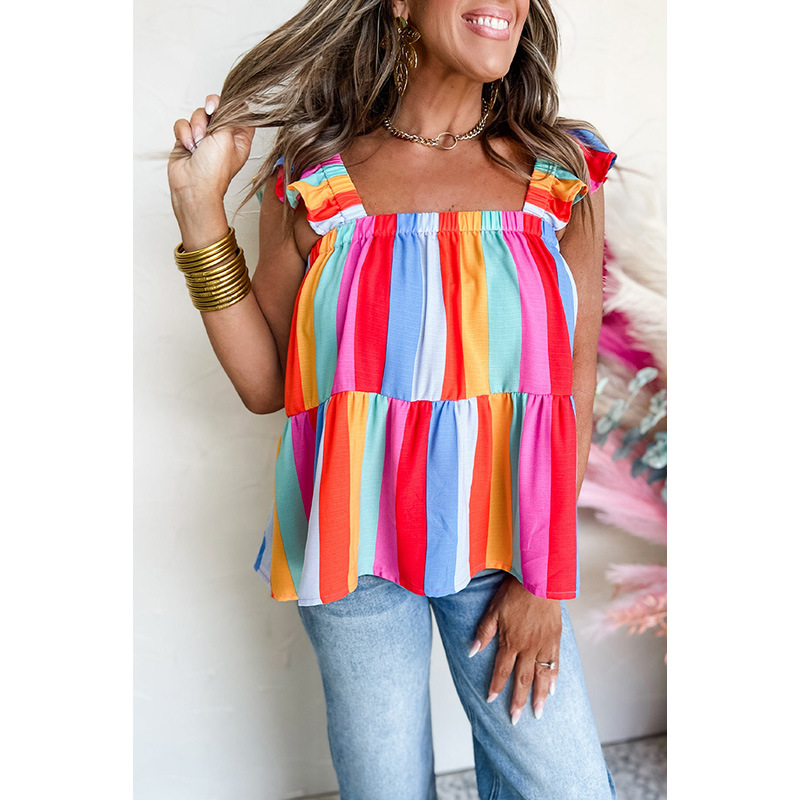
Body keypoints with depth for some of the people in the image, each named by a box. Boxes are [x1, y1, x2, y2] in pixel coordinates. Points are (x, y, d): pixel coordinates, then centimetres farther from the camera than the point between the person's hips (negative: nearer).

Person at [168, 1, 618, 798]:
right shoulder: (311, 178, -3)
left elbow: (576, 383, -1)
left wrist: (545, 574, -4)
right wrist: (201, 209, -8)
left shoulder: (566, 174, -1)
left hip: (503, 538, 1)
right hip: (357, 543, 0)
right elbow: (264, 385, -1)